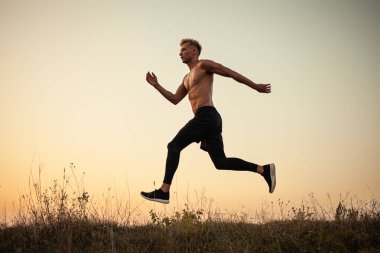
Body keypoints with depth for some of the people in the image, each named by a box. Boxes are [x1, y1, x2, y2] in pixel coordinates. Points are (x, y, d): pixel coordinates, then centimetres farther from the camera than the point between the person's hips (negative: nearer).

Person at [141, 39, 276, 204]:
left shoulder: (204, 65, 5)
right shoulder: (187, 78, 31)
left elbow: (231, 73, 3)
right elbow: (175, 99, 31)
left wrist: (255, 86, 2)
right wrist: (156, 85, 21)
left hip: (206, 115, -9)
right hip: (209, 120, 9)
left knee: (174, 146, -10)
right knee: (221, 162, 3)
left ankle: (164, 191, -13)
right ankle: (264, 170, 1)